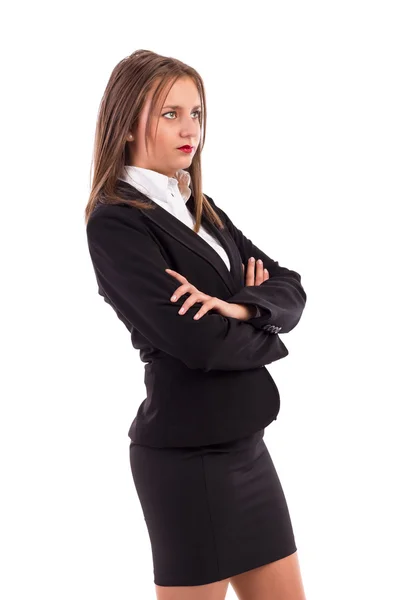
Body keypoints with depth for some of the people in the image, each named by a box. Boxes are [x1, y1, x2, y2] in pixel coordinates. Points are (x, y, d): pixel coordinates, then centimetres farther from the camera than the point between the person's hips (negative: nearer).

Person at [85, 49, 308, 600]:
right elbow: (198, 341, -23)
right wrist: (265, 336, -4)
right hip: (190, 453, -8)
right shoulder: (116, 223, -14)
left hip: (244, 441, 8)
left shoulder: (202, 210, 11)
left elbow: (290, 289, 5)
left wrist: (241, 307, -17)